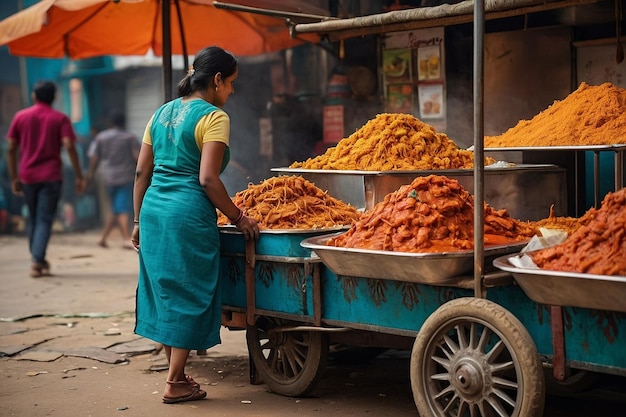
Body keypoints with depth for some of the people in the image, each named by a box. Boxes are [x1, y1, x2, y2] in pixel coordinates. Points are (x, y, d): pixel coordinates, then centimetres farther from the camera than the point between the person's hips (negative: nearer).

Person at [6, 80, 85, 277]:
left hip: (27, 177, 3)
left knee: (34, 220, 16)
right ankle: (37, 261, -16)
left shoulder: (20, 117, 7)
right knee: (45, 220, -3)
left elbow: (11, 149, 5)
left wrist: (14, 178, 10)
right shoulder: (60, 119, 0)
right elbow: (69, 147, -12)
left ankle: (38, 260, 22)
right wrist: (79, 176, -9)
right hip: (51, 177, -3)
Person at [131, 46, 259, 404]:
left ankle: (179, 374, 27)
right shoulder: (213, 117, -8)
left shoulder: (162, 113, 15)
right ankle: (175, 384, 9)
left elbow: (142, 171, 15)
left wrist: (139, 219, 20)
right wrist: (238, 218, -8)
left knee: (164, 291, 15)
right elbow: (207, 179, -16)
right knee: (188, 295, 3)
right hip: (188, 214, -8)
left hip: (153, 210, 8)